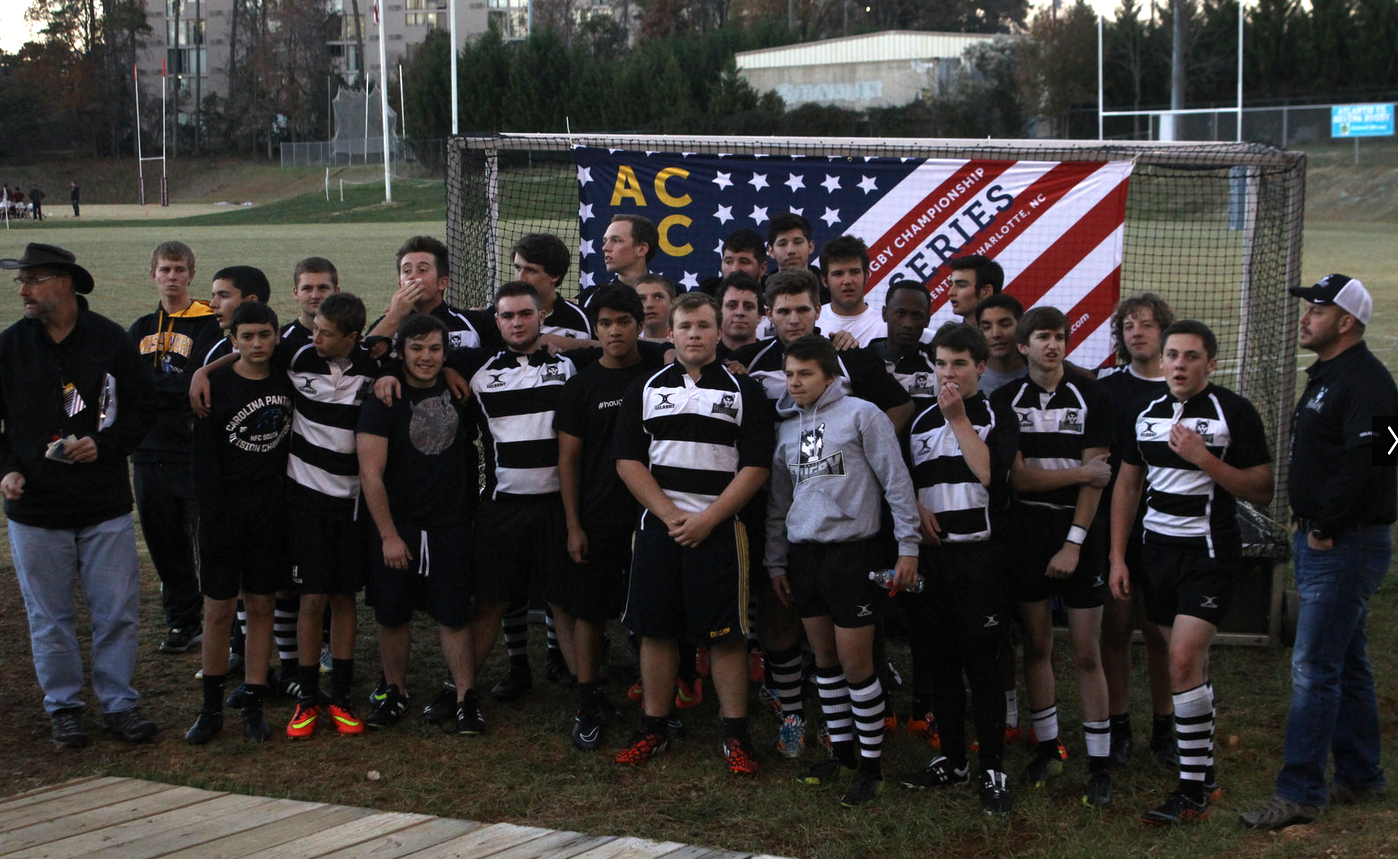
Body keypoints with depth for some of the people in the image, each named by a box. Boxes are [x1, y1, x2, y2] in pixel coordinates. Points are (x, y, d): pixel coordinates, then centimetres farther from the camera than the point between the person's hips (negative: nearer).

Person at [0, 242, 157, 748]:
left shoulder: (110, 340, -2)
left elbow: (143, 409, 4)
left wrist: (103, 445, -12)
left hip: (105, 507, -1)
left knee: (117, 611, 3)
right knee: (50, 617, 7)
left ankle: (118, 702, 18)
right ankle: (63, 707, 21)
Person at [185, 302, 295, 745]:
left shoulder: (287, 382, 4)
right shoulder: (216, 386, -5)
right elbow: (203, 458, -7)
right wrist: (214, 519, -12)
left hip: (271, 508, 2)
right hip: (225, 508, -2)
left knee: (261, 605, 5)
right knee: (218, 609, 1)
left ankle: (253, 705, 11)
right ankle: (211, 707, 10)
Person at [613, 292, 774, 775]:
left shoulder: (744, 391, 4)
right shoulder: (645, 390, 10)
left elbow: (756, 467, -3)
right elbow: (628, 460, 4)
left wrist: (707, 519, -11)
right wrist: (670, 516, -7)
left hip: (719, 530, -2)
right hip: (657, 527, 2)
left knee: (726, 634, -2)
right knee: (655, 629, 5)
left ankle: (735, 735, 5)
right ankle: (654, 730, 16)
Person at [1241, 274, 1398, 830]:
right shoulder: (1325, 376, 16)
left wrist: (1326, 527, -20)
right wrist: (1304, 518, 13)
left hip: (1346, 546, -11)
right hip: (1319, 541, 11)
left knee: (1314, 669, -10)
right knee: (1347, 664, 16)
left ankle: (1300, 793, -6)